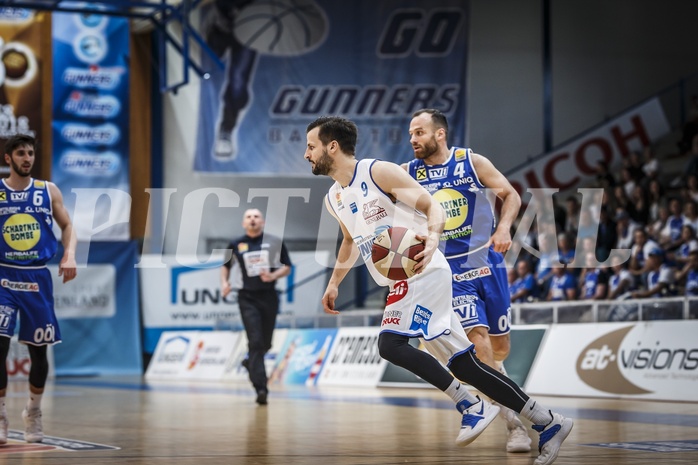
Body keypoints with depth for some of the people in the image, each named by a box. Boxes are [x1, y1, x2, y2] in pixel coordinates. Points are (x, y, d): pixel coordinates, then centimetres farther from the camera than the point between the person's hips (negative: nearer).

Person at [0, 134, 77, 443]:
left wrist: (70, 255, -10)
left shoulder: (48, 191, 3)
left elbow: (67, 226, 8)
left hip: (37, 278, 2)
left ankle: (33, 413, 27)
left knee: (39, 350, 8)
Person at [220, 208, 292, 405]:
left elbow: (287, 267, 6)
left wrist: (273, 276, -13)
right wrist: (224, 282, 1)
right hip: (248, 298, -1)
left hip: (269, 297, 1)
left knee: (265, 343, 11)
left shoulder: (275, 242, 2)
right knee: (255, 342, -12)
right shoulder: (236, 245, 4)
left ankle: (250, 362, 44)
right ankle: (261, 388, -15)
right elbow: (225, 265, 19)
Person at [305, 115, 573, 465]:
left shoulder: (379, 172, -9)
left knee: (390, 343, -25)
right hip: (403, 284, 8)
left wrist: (432, 237, -31)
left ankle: (471, 406, -16)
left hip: (424, 273, -8)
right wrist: (334, 283, 29)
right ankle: (547, 423, 7)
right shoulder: (333, 199, 15)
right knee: (462, 364, 3)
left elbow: (432, 206, -12)